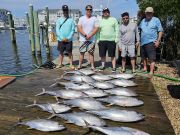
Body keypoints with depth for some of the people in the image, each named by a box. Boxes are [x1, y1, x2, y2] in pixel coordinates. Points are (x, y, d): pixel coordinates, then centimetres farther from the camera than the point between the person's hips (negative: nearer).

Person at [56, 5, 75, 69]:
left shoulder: (71, 20, 1)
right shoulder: (59, 20, 4)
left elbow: (73, 30, -2)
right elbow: (57, 30, -1)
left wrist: (68, 38, -11)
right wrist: (62, 38, -10)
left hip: (69, 40, -1)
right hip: (61, 40, 1)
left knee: (69, 52, 3)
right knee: (61, 52, 9)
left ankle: (71, 64, 11)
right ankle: (60, 64, 19)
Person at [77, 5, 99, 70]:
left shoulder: (94, 19, 5)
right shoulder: (81, 18, 6)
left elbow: (96, 29, -3)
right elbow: (79, 28, -2)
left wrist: (90, 35, -15)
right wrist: (85, 35, -13)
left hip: (92, 39, 0)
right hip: (83, 39, 1)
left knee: (91, 53, 3)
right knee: (82, 52, 4)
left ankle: (92, 66, 6)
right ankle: (80, 65, 14)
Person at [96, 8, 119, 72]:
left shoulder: (114, 20, 7)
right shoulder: (100, 21, 14)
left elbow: (117, 29, 4)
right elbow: (98, 31, 14)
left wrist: (116, 38, -5)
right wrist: (97, 39, 7)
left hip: (111, 40, -3)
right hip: (102, 40, 3)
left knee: (112, 55, 0)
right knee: (102, 55, 8)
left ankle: (114, 67, 8)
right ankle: (103, 66, 23)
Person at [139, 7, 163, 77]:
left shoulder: (156, 20, 1)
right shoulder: (143, 20, 15)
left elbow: (160, 31, -2)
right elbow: (140, 30, 21)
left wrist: (158, 41, -10)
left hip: (151, 42, -5)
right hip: (143, 42, 6)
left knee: (152, 58, -9)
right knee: (143, 57, 14)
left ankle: (151, 72, -9)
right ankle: (145, 68, 29)